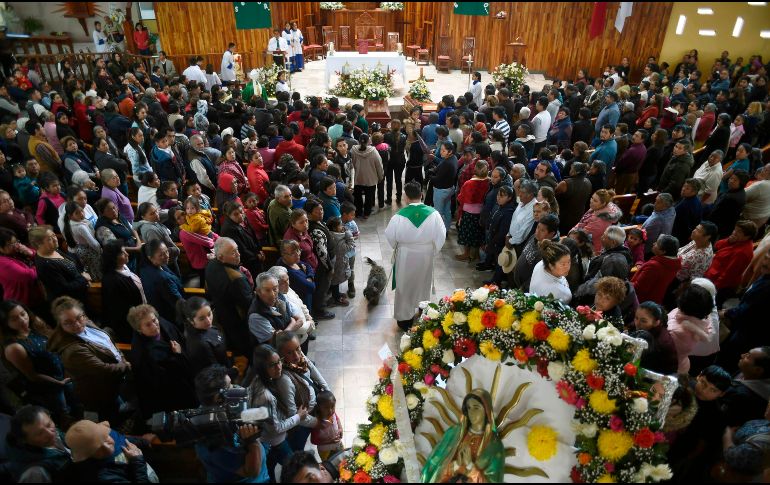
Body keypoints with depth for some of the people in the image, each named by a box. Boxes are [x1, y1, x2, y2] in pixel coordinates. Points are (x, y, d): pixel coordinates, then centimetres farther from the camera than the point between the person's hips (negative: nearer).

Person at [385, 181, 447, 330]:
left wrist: (397, 248, 10)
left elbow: (390, 237, -10)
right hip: (426, 255, 2)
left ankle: (404, 318, 31)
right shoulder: (433, 214, -20)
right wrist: (433, 252, 6)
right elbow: (441, 236, -11)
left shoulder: (399, 216, -24)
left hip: (405, 256, -2)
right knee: (423, 284, 26)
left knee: (405, 285, 18)